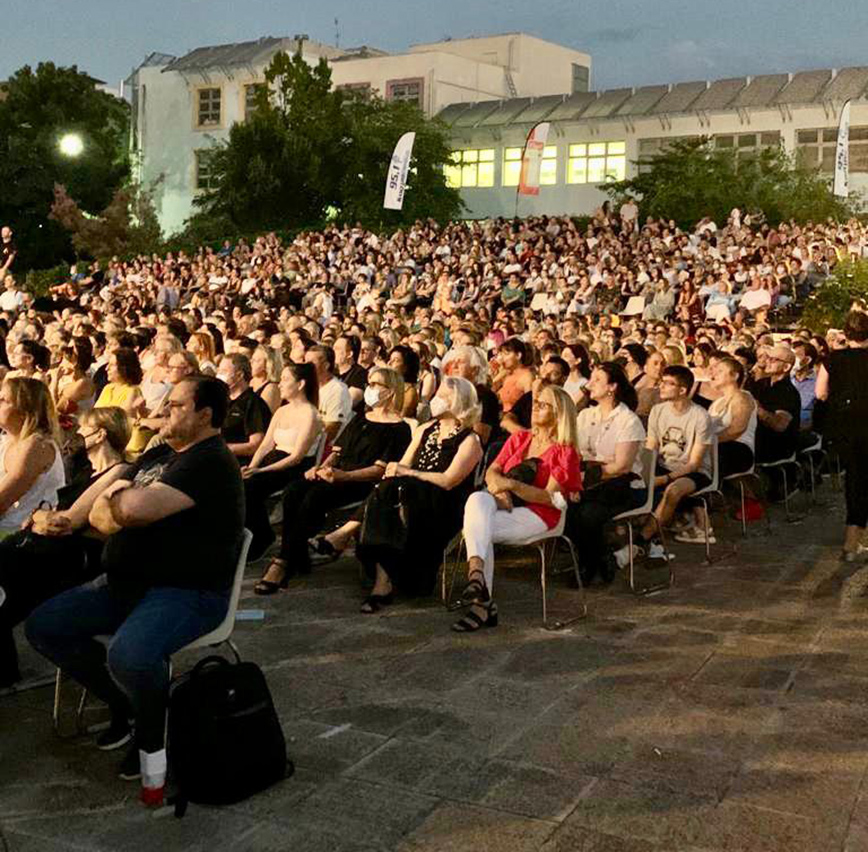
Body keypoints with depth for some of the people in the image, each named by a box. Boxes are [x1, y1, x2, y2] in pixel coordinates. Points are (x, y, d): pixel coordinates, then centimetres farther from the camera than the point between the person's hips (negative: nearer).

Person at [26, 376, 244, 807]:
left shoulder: (210, 462, -15)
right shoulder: (158, 455, 15)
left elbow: (136, 508, -29)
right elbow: (98, 516, 12)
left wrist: (117, 495, -6)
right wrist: (118, 508, -12)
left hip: (188, 591, -10)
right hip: (126, 583, 10)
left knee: (128, 657, -35)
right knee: (42, 626, 1)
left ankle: (151, 737, -4)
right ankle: (125, 704, 11)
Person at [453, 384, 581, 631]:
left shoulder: (564, 452, 3)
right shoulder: (519, 439, 21)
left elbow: (549, 497, -9)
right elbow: (491, 472, 13)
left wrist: (511, 484, -20)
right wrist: (498, 488, -11)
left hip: (537, 515, -5)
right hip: (504, 506, 5)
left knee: (476, 528, -29)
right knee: (477, 499, -32)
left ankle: (482, 604, -30)